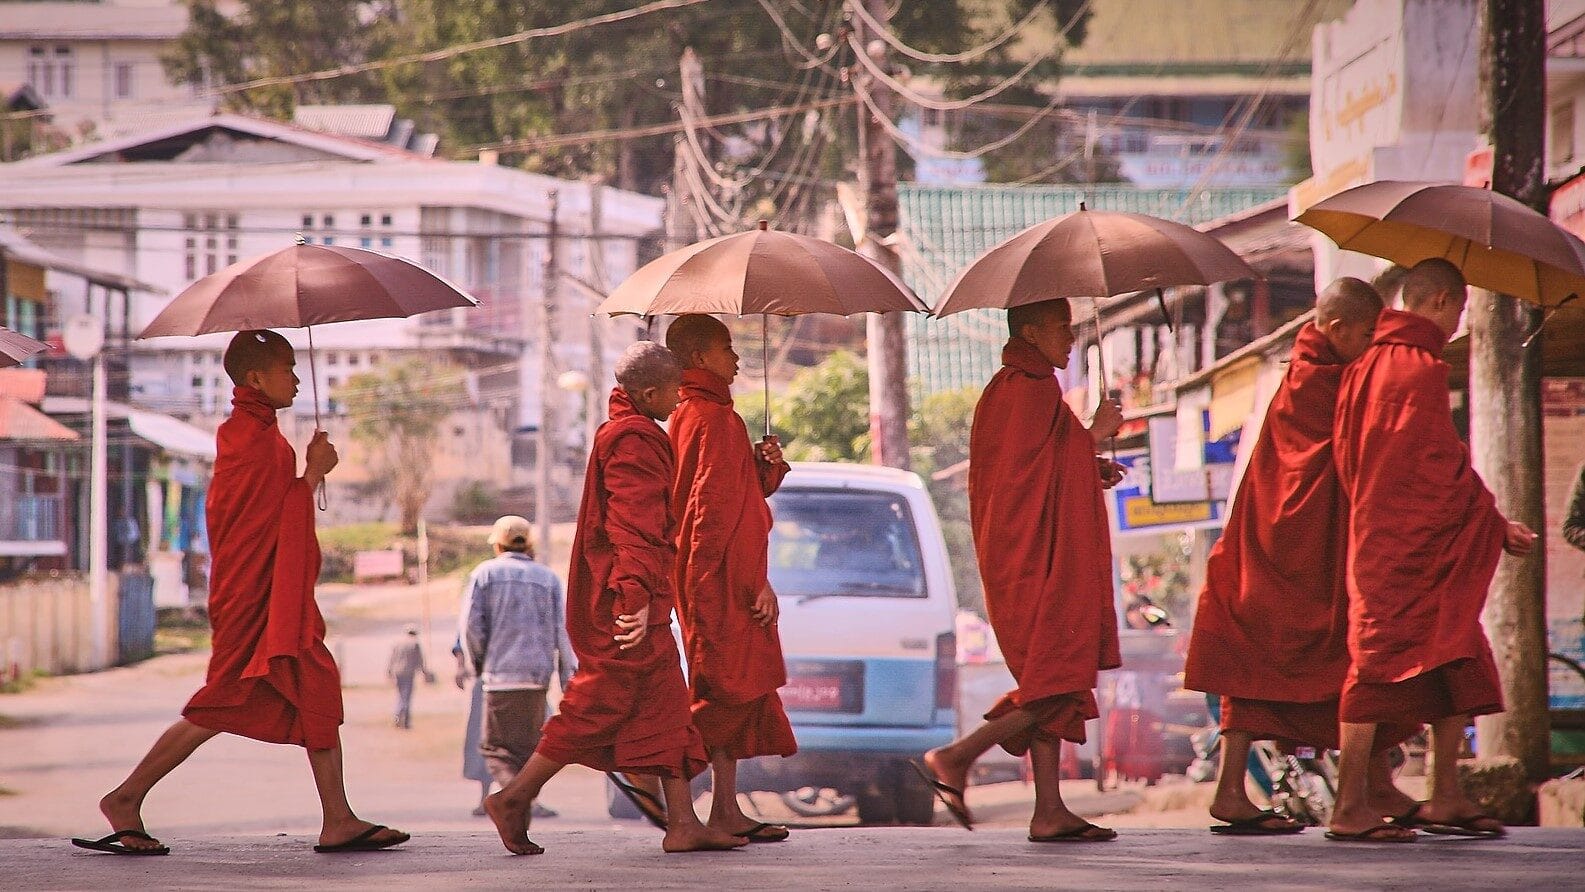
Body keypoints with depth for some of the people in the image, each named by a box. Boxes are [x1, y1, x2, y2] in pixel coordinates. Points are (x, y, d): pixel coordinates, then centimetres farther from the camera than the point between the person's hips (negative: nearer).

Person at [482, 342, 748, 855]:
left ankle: (682, 823, 6)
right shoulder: (635, 440, -14)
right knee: (600, 705, -6)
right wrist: (637, 595, -28)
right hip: (624, 598, -11)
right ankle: (514, 797, -1)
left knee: (665, 705, 8)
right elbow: (634, 526, -23)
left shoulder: (621, 432, 19)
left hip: (619, 595, 11)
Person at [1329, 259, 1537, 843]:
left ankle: (1446, 799, 12)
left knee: (1457, 666, 11)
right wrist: (1496, 524, -5)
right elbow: (1444, 468, -15)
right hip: (1411, 547, -9)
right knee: (1378, 663, -9)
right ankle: (1350, 808, -9)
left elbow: (1344, 455, 16)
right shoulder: (1422, 368, -12)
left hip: (1376, 536, 9)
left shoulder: (1365, 366, 15)